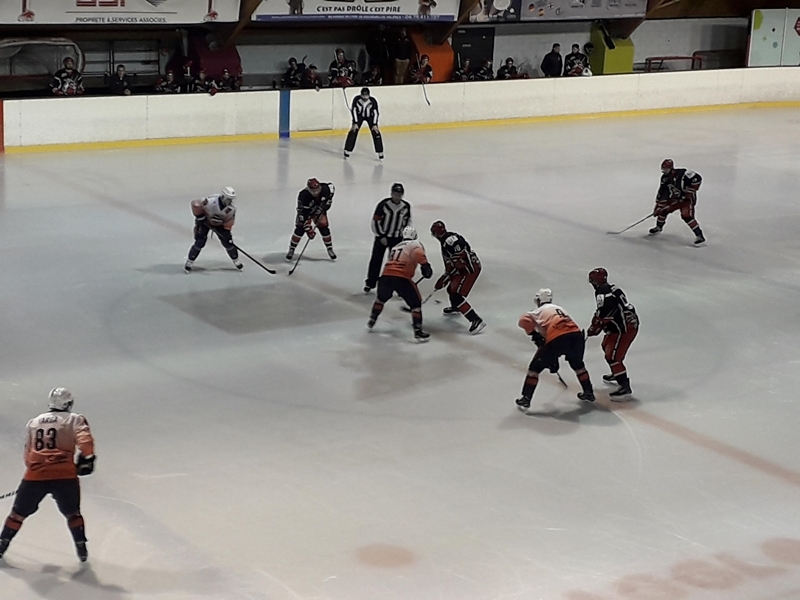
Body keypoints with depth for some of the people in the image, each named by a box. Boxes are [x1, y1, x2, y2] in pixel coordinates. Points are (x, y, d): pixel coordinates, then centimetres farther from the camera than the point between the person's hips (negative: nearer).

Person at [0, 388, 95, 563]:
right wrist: (87, 458, -13)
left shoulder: (34, 422, 22)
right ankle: (81, 548, 15)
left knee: (19, 512, 19)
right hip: (64, 475, -2)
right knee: (72, 513, 18)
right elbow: (84, 439, -10)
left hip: (34, 475, 2)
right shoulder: (74, 420, 10)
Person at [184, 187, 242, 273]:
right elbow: (195, 204, -29)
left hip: (219, 224, 4)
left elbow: (230, 220, -9)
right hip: (204, 222, -4)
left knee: (228, 241, 0)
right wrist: (200, 217, -22)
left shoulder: (232, 208, -21)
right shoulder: (211, 201, -38)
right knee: (199, 242, -12)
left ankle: (236, 261, 21)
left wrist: (227, 231, -19)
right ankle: (189, 262, 5)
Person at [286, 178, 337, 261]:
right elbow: (303, 213, -37)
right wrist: (308, 229, -40)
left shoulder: (324, 188, -30)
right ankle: (291, 249, -2)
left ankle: (330, 249, 5)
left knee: (323, 226, -10)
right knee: (300, 229, -15)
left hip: (319, 209, 3)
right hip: (305, 210, -3)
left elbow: (331, 186, -4)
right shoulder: (303, 196, -39)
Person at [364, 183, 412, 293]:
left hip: (397, 238, 2)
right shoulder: (383, 204, -16)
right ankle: (370, 283, 16)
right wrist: (381, 236, -12)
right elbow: (375, 221, -12)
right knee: (376, 260, 3)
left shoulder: (406, 206, -4)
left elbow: (407, 220, 12)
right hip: (382, 236, -2)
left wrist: (405, 235, 7)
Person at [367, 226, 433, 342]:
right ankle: (418, 332, 2)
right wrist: (425, 265, -9)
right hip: (401, 277, -6)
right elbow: (418, 253, -13)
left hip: (385, 275, 6)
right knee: (416, 303, 8)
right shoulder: (415, 244, 12)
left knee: (381, 298, 35)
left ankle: (371, 322, 41)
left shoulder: (395, 247, 34)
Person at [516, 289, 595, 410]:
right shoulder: (559, 308, 35)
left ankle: (525, 399, 8)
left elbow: (524, 320, -2)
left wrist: (534, 334, 10)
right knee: (578, 364, 34)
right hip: (576, 334, 5)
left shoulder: (539, 311, 19)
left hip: (557, 338, -5)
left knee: (535, 368, 11)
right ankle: (588, 393, 42)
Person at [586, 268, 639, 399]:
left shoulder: (602, 292, -16)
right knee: (607, 345, 28)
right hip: (630, 322, 11)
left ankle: (624, 387, -18)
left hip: (625, 327, -11)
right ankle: (617, 374, 44)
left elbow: (602, 315, -22)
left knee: (613, 356, -13)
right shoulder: (611, 288, 14)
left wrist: (593, 329, -8)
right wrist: (596, 326, 17)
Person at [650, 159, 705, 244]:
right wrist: (658, 205, -3)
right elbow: (662, 193, -1)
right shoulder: (665, 178, -6)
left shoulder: (683, 173, -27)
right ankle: (659, 227, 32)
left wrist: (690, 191, -23)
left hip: (688, 198, -7)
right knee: (663, 209, 5)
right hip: (676, 198, 7)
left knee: (686, 216, -24)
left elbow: (697, 178, -25)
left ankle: (699, 236, -21)